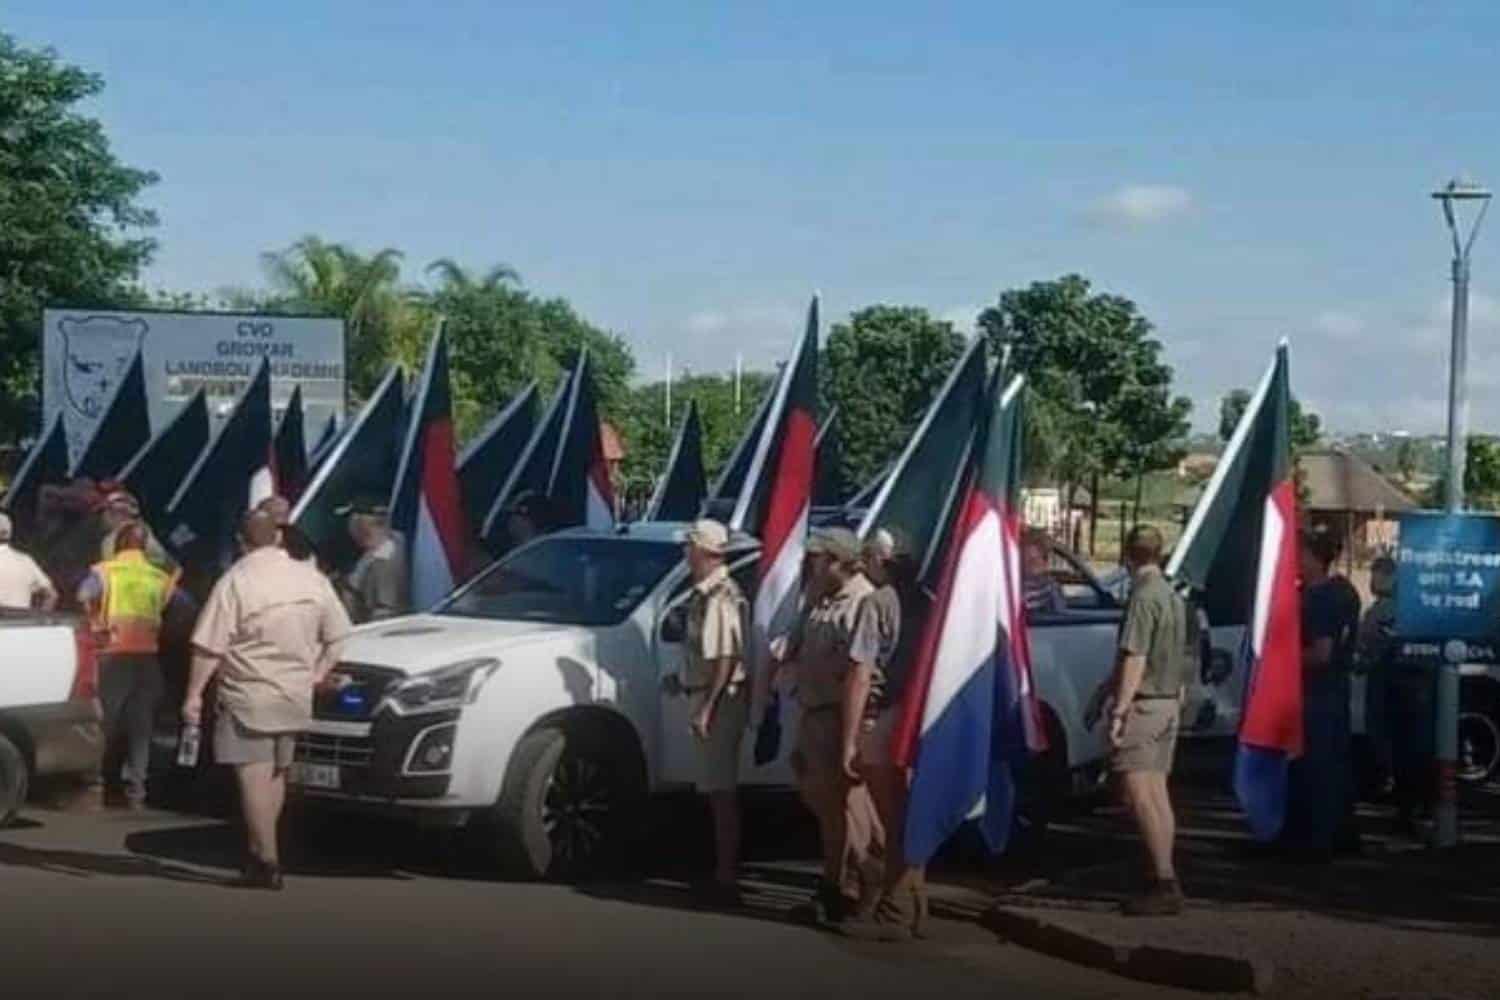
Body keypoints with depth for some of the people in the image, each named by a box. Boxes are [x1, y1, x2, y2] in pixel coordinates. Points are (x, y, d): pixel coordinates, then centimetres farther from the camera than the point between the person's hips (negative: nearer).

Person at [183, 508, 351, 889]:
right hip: (295, 697, 6)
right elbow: (336, 637, 8)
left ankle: (267, 862, -10)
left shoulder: (235, 582, -12)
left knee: (254, 777, -5)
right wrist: (317, 673, 17)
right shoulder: (312, 578, 3)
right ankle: (260, 850, 26)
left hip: (248, 696, -6)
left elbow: (209, 647, -13)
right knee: (276, 774, 18)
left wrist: (194, 694, -7)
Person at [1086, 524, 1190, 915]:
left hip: (1143, 704, -9)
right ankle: (1165, 883, 12)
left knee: (1139, 796, -10)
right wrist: (1104, 692, 29)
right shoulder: (1172, 596, 15)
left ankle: (1165, 881, -13)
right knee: (1158, 794, 10)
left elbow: (1135, 659, -20)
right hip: (1168, 702, 9)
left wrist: (1119, 711, -20)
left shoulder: (1144, 597, -14)